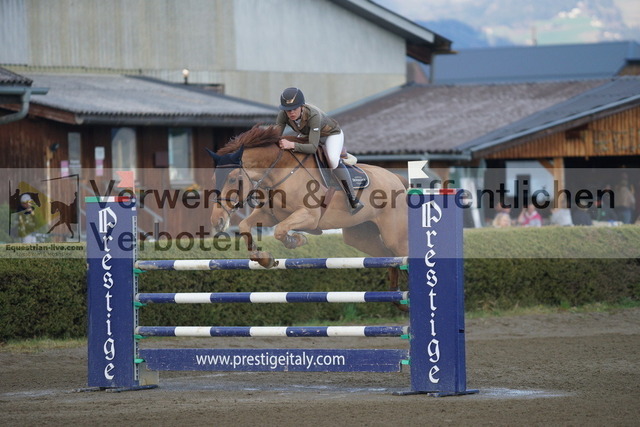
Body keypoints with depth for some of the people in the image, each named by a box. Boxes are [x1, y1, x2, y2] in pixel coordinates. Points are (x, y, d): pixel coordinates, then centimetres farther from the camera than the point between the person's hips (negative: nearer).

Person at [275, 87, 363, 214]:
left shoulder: (314, 115, -42)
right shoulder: (283, 115, -28)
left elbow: (313, 147, -46)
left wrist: (292, 145, -58)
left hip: (332, 134, -7)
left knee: (333, 159, -33)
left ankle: (353, 200, -28)